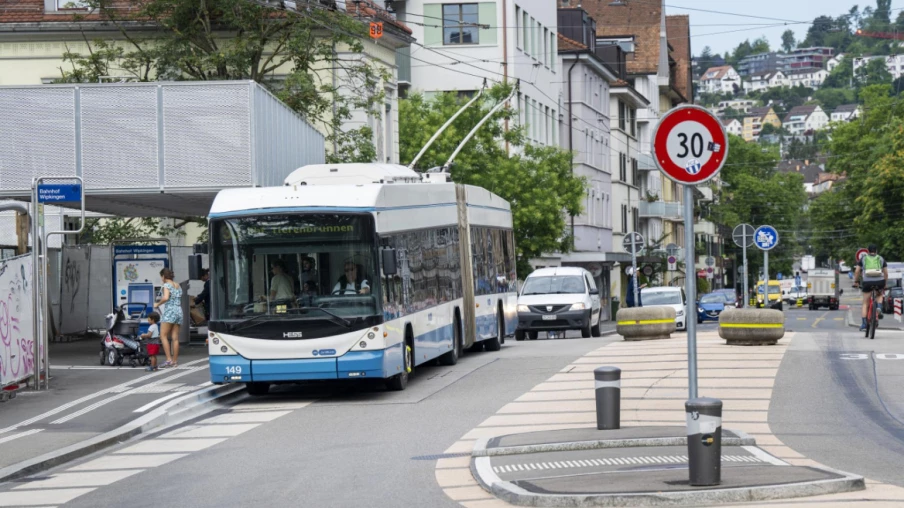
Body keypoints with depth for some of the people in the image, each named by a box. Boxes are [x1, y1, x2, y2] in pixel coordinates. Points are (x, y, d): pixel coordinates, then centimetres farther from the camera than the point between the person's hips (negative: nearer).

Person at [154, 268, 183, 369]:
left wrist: (158, 304, -6)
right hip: (179, 311, 7)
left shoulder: (167, 285, -4)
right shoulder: (178, 286, 19)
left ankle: (169, 359, -16)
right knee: (175, 338, 6)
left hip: (169, 311, -7)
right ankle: (175, 361, 3)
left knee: (163, 336, -6)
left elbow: (166, 297, -20)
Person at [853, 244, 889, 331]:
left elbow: (857, 271, 12)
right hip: (879, 281, 1)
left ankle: (863, 324, 3)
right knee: (880, 295, 31)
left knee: (865, 304, 9)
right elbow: (886, 273, 19)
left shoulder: (863, 259, 16)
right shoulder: (881, 259, 17)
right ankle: (879, 308, 3)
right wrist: (885, 284, 29)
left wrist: (855, 282, 22)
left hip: (867, 282, -1)